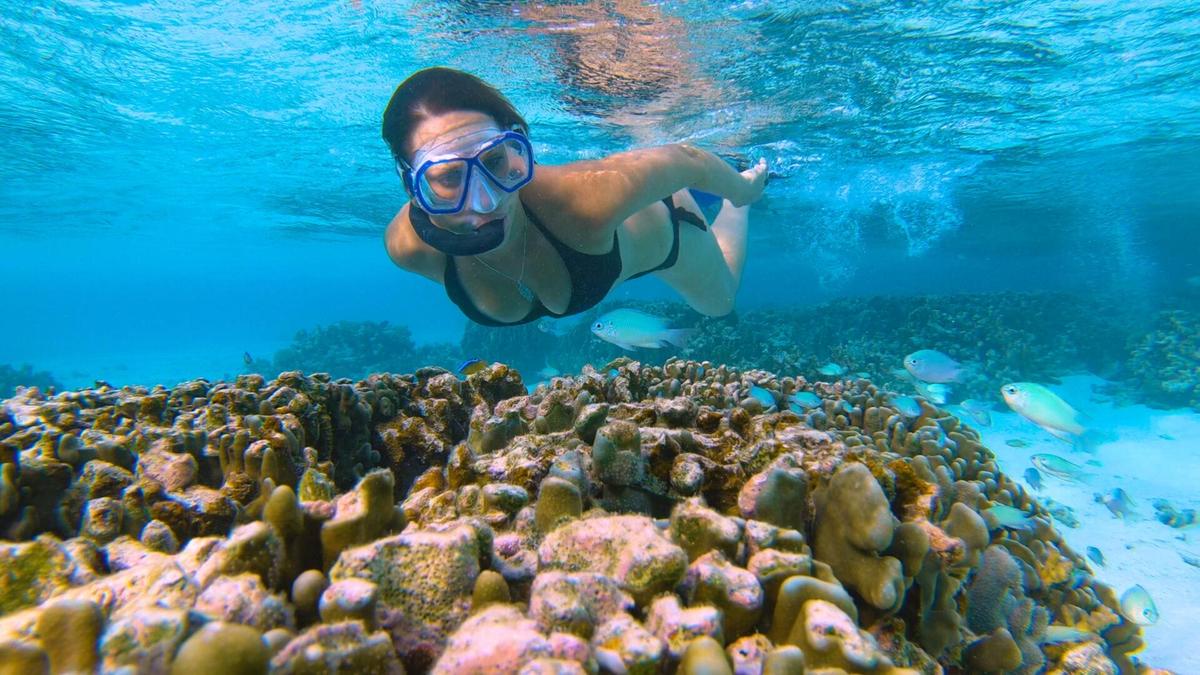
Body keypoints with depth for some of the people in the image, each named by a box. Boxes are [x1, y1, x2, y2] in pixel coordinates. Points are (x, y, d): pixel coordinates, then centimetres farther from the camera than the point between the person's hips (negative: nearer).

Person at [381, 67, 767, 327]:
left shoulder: (584, 199, -49)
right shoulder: (408, 244, -38)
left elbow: (686, 158, -29)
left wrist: (743, 190, -9)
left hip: (658, 226, -2)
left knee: (720, 301, 32)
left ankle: (741, 189, 54)